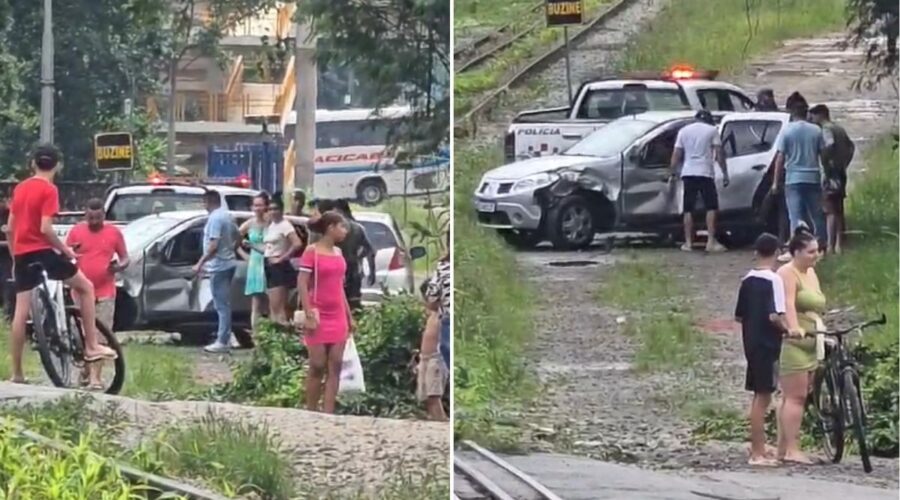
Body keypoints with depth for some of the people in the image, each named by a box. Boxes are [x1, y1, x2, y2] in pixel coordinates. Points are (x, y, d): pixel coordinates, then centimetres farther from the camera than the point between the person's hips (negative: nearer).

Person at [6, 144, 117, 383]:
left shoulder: (20, 188, 12)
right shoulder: (49, 190, -9)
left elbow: (9, 228, 15)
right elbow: (45, 229, -17)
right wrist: (65, 249, -5)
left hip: (22, 254, 6)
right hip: (42, 251, -6)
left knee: (21, 311, 5)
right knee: (86, 287, 9)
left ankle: (17, 373, 4)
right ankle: (91, 346, 3)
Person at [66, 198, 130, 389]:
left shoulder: (114, 233, 2)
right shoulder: (76, 231, 2)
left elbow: (125, 258, 10)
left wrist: (119, 266, -13)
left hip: (105, 293, -1)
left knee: (101, 336, -7)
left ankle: (95, 377, -9)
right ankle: (86, 370, 28)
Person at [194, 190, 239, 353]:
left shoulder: (215, 218, -18)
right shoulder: (228, 216, 11)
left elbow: (213, 246, -24)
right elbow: (237, 239, 20)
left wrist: (200, 263, -19)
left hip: (219, 266, -10)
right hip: (228, 263, 10)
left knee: (222, 305, -8)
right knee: (224, 304, 16)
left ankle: (222, 342, -7)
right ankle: (224, 338, 20)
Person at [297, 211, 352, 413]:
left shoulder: (338, 252, 12)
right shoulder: (312, 251, -9)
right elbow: (302, 284, -12)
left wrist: (349, 316, 17)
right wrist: (309, 315, -18)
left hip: (338, 318, 6)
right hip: (319, 317, -6)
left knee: (335, 366, 1)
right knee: (317, 366, -3)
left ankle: (328, 413, 0)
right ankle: (311, 412, 5)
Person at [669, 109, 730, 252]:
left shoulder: (684, 131, 12)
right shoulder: (712, 130, 4)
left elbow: (676, 155, 8)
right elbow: (719, 153, -1)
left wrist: (672, 172, 14)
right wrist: (725, 173, 2)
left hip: (688, 173, 3)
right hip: (706, 173, -3)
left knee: (688, 209, 6)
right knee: (711, 207, 1)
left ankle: (688, 242, 3)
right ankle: (711, 241, -8)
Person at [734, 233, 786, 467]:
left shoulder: (747, 280, 8)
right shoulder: (773, 280, -14)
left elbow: (739, 316, 13)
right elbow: (775, 316, -23)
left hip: (752, 342, 8)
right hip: (767, 344, -8)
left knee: (758, 396, 16)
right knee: (763, 397, -5)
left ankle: (757, 447, 23)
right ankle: (758, 453, -4)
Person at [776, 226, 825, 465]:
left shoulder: (811, 274, 20)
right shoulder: (787, 273, -7)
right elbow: (788, 304, -23)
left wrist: (821, 327, 8)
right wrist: (794, 328, -37)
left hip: (809, 342, 8)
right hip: (792, 343, -8)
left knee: (793, 397, 7)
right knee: (795, 396, -11)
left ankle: (783, 448, 9)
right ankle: (792, 449, -13)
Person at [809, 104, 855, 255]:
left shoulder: (826, 129, -12)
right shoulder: (839, 129, 17)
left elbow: (830, 144, -30)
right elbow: (851, 146, 26)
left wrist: (825, 162, -21)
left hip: (832, 173, -9)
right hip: (841, 172, 9)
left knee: (830, 210, -11)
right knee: (838, 210, 14)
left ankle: (830, 245, -16)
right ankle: (839, 244, 17)